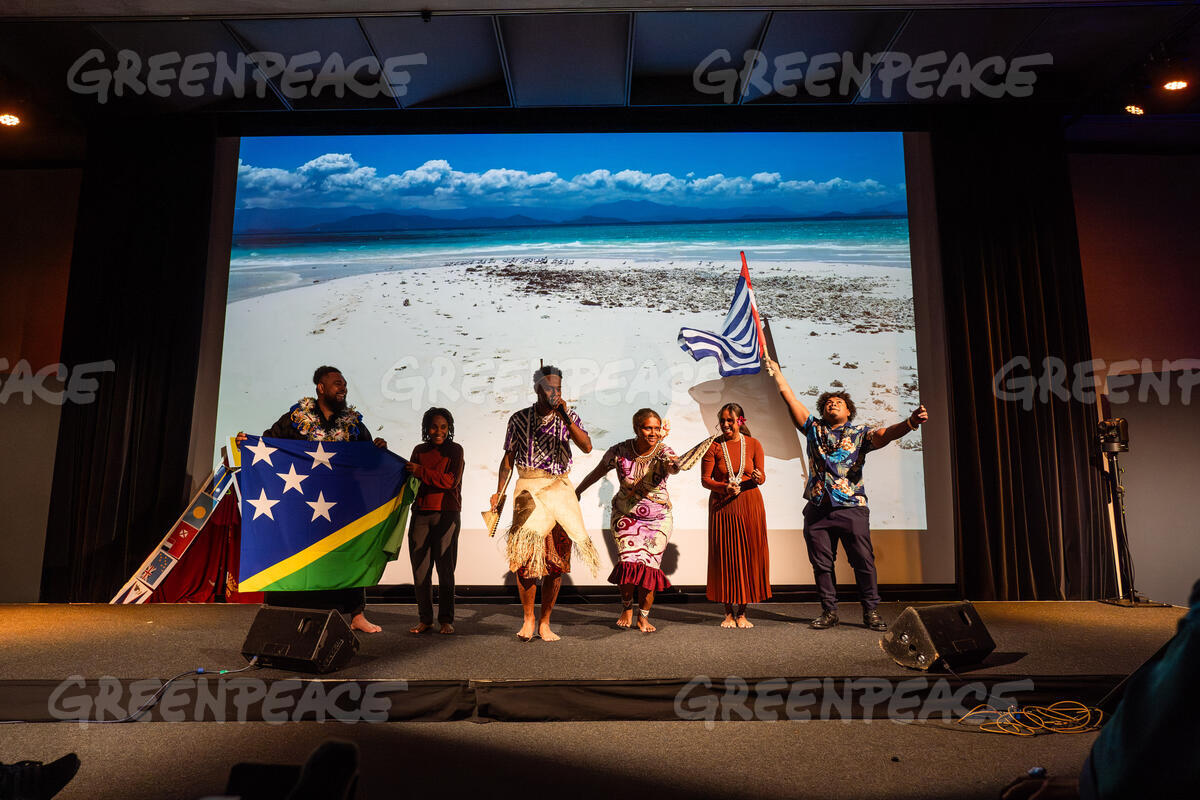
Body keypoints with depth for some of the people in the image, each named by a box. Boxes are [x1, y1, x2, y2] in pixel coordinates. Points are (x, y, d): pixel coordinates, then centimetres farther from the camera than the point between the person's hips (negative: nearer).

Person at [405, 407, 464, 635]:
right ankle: (425, 619, 12)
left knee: (445, 567, -3)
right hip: (421, 513, 4)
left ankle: (446, 620, 6)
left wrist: (422, 472, -12)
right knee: (420, 567, 1)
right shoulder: (419, 450, 15)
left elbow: (451, 480, -9)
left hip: (446, 514, -4)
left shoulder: (455, 450, 3)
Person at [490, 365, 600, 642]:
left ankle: (544, 623, 13)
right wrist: (499, 492, 5)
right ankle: (528, 619, 10)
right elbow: (508, 458, 12)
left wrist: (565, 418, -17)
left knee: (556, 559, 1)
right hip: (528, 489, -1)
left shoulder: (570, 417, 7)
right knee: (525, 556, -8)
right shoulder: (518, 419, 7)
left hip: (559, 489, 1)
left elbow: (587, 447, -9)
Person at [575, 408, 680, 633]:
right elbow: (596, 473, 6)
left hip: (658, 519, 0)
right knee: (630, 561, -15)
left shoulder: (663, 452, -13)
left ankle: (643, 616, 16)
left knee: (650, 566, -6)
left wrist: (672, 463, -59)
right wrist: (577, 493, 17)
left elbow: (675, 468, -37)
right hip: (626, 515, 0)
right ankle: (626, 607, 12)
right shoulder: (620, 451, -10)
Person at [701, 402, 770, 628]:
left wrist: (758, 478, -20)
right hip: (722, 506, -1)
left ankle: (742, 613, 13)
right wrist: (724, 487, -20)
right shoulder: (713, 446, -1)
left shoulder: (753, 445, 5)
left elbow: (762, 476, 3)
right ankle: (728, 613, 11)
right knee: (725, 557, 0)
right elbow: (705, 479, -3)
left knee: (749, 556, 1)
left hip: (749, 503, 1)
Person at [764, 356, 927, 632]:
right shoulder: (814, 428, 13)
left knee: (863, 561, -1)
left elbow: (884, 434, -11)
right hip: (817, 509, 2)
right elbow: (790, 397, 11)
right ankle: (829, 612, 19)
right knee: (821, 563, 7)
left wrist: (910, 422, -30)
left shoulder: (860, 434, 8)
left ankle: (871, 611, 14)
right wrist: (776, 371, 10)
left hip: (851, 508, -2)